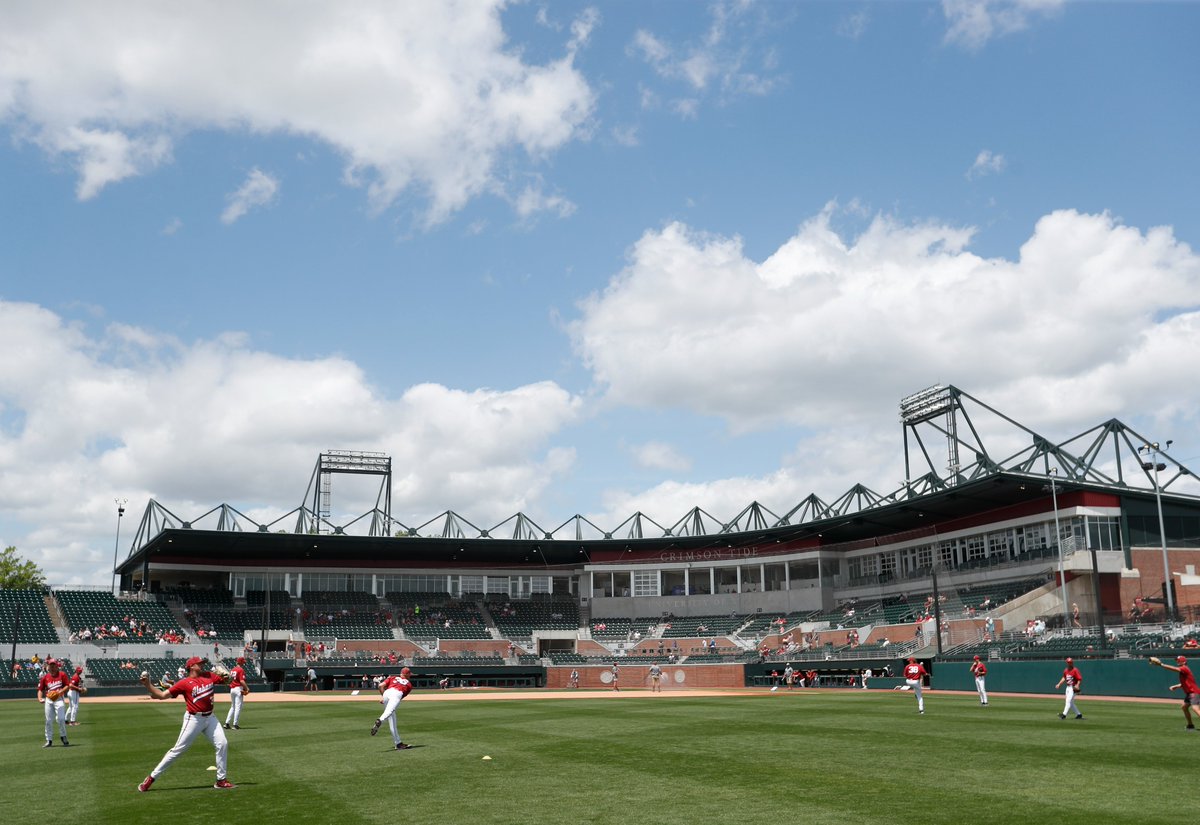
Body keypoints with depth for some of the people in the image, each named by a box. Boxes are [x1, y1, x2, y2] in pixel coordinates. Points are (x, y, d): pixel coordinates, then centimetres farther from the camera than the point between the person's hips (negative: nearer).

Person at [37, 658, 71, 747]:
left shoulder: (62, 675, 1)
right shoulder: (45, 677, 8)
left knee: (60, 719, -13)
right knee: (48, 721, 5)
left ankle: (63, 737, 4)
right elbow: (40, 689, 9)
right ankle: (49, 740, 14)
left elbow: (68, 685, -3)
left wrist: (60, 692, -18)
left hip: (59, 699, -3)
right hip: (48, 700, 3)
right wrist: (39, 698, -8)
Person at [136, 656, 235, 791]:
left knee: (222, 744, -3)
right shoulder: (184, 683, -7)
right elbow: (162, 695, -7)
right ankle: (151, 778, 8)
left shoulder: (209, 676, 8)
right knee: (178, 750, -4)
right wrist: (147, 685, -17)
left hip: (210, 718, 5)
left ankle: (221, 780, 7)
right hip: (194, 719, -5)